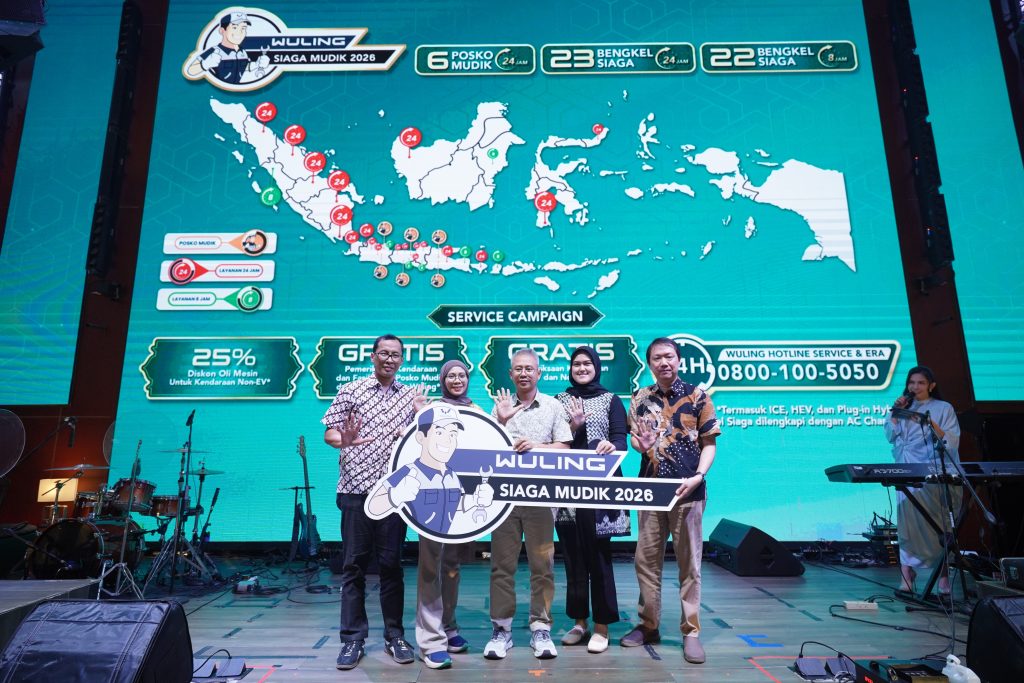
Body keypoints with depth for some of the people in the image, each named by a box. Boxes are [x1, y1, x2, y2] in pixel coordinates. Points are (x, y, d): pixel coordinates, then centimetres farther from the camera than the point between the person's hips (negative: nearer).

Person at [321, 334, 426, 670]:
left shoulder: (412, 396, 10)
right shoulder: (351, 391, 4)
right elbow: (329, 432, 2)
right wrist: (343, 440, -21)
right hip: (356, 489, -1)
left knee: (391, 564, 8)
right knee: (354, 564, 5)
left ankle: (394, 636, 20)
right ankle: (353, 638, 16)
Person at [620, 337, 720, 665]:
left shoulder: (697, 396, 0)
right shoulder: (640, 398, 9)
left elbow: (709, 443, -1)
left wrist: (698, 476, -15)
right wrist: (639, 444, -7)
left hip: (687, 490, -3)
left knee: (689, 562, 4)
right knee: (646, 559, 8)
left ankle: (691, 631, 14)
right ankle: (648, 625, 22)